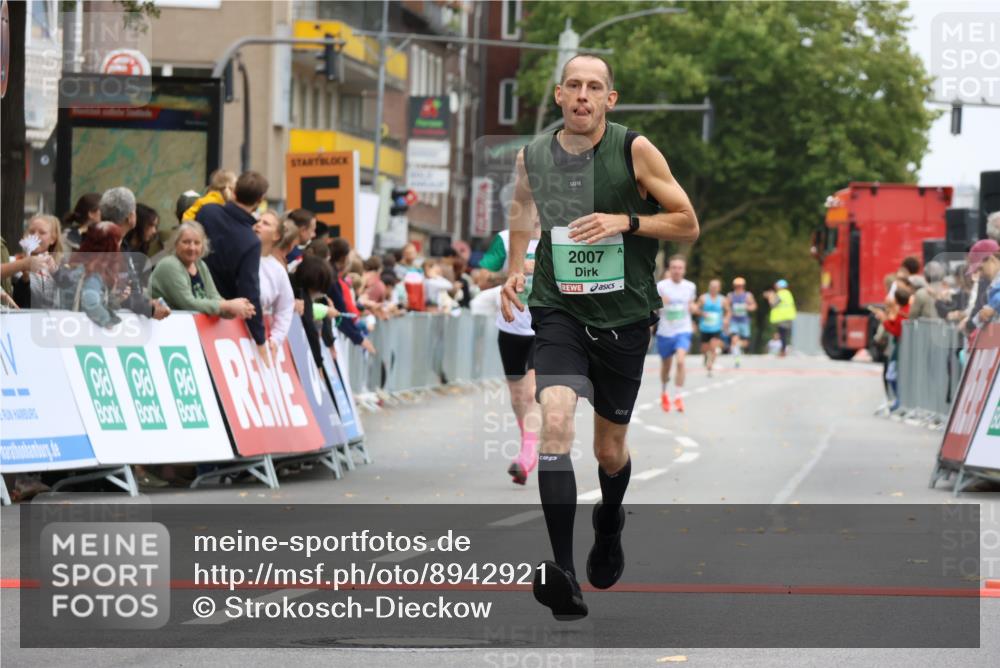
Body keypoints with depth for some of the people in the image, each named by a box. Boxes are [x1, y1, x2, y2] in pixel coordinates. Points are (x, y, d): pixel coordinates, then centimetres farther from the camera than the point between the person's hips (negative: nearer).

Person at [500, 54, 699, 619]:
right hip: (559, 312, 0)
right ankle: (562, 574, -30)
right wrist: (515, 268, 9)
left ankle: (610, 522, 52)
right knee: (555, 421, -25)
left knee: (610, 450, 13)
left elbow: (688, 223, -3)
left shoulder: (635, 150, -8)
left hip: (624, 318, 0)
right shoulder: (533, 157, 0)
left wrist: (625, 221, -17)